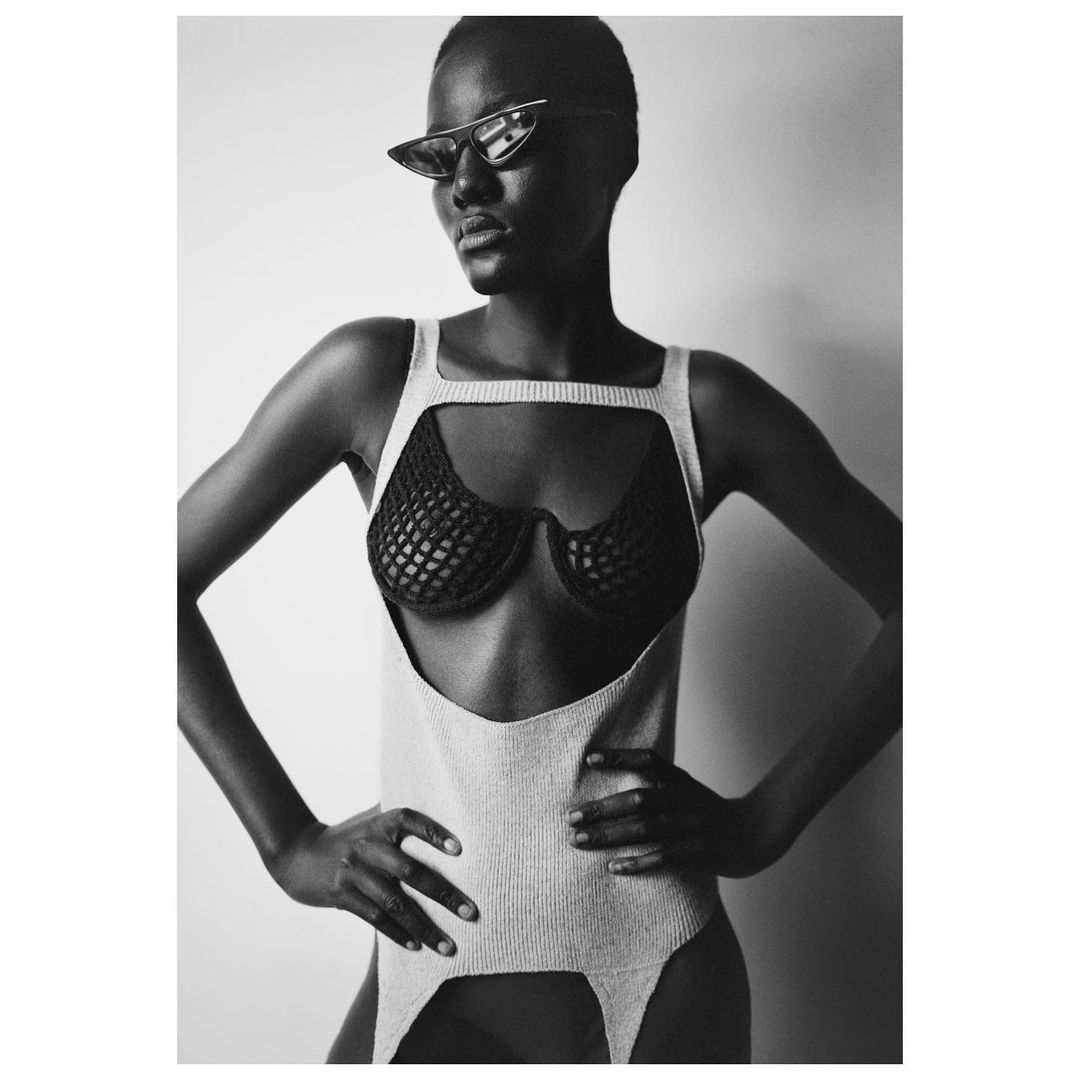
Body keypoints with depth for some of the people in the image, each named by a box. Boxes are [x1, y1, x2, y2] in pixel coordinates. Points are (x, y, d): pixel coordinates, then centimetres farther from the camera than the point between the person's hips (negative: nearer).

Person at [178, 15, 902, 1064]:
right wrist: (290, 842, -2)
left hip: (655, 983, 0)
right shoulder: (371, 377, -4)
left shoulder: (704, 409, -4)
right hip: (425, 970, 1)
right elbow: (169, 582, 2)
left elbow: (914, 603, 4)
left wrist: (764, 818, -3)